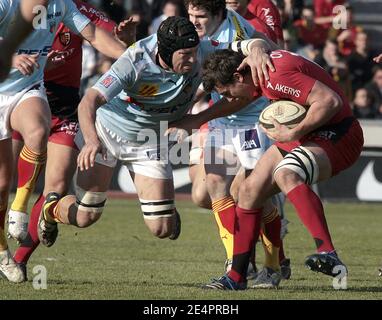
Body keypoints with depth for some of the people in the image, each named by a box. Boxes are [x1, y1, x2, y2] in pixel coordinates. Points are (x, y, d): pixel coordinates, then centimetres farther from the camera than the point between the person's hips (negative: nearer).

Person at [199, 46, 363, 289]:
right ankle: (236, 277, 10)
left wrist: (294, 134, -29)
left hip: (336, 134, -10)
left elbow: (331, 100, -32)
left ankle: (328, 255, -47)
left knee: (286, 175, -36)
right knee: (250, 190, 3)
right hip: (304, 135, 10)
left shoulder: (276, 76, -27)